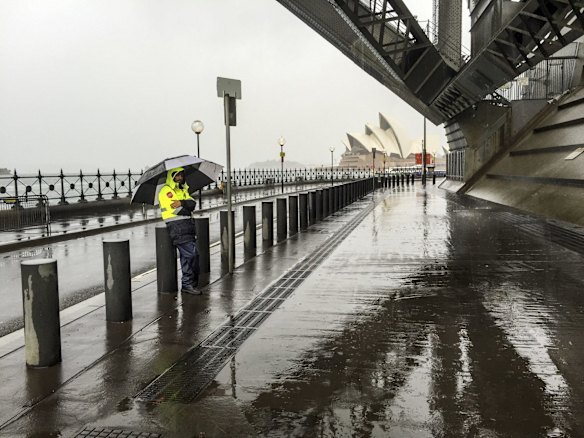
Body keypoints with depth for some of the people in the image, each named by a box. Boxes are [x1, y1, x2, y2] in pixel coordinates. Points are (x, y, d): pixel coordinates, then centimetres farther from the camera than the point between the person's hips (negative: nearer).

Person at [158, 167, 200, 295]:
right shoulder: (166, 191, -5)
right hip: (177, 227, -8)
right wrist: (187, 208, 1)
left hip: (187, 226, 8)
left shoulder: (182, 190, 22)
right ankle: (187, 285, -5)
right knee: (190, 254, -13)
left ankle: (193, 282, 17)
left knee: (193, 254, 8)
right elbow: (177, 210, -16)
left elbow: (193, 203, 4)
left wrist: (182, 203, -13)